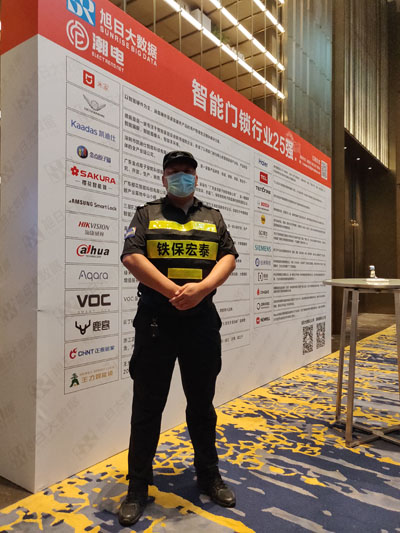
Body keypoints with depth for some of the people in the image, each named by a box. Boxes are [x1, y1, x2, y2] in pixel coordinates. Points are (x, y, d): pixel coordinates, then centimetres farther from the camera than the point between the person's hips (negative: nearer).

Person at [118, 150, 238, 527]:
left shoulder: (213, 218, 14)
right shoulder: (147, 214, 6)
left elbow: (228, 257, 2)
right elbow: (131, 256, -8)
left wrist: (201, 288, -17)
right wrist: (173, 290, -19)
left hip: (203, 320, 3)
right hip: (155, 319, -2)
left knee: (202, 401, 15)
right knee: (147, 404, 6)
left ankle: (209, 475, 33)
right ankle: (137, 487, 23)